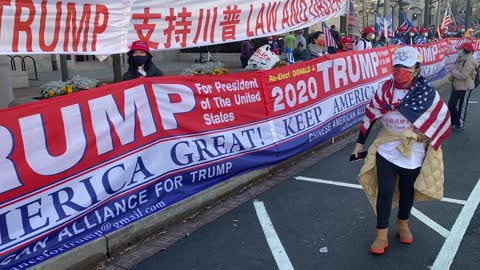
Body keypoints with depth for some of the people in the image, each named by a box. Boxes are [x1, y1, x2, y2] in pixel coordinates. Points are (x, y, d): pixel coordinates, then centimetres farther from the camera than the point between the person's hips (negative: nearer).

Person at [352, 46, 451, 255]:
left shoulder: (427, 92, -14)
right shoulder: (386, 89, -9)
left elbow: (443, 118, -2)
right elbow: (371, 115, -1)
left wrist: (427, 135, -6)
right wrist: (360, 142, 4)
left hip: (413, 153, 0)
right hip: (386, 149, 0)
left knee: (407, 191, 17)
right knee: (385, 191, -1)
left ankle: (403, 223, 42)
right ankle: (381, 234, 15)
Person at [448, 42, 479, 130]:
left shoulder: (469, 62, -23)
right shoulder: (460, 59, 6)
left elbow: (463, 75, -29)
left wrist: (453, 72, -17)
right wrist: (452, 76, -5)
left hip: (465, 87, -9)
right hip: (456, 86, 9)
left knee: (461, 106, 3)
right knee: (451, 104, 14)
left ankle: (460, 124, 18)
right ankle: (453, 120, 32)